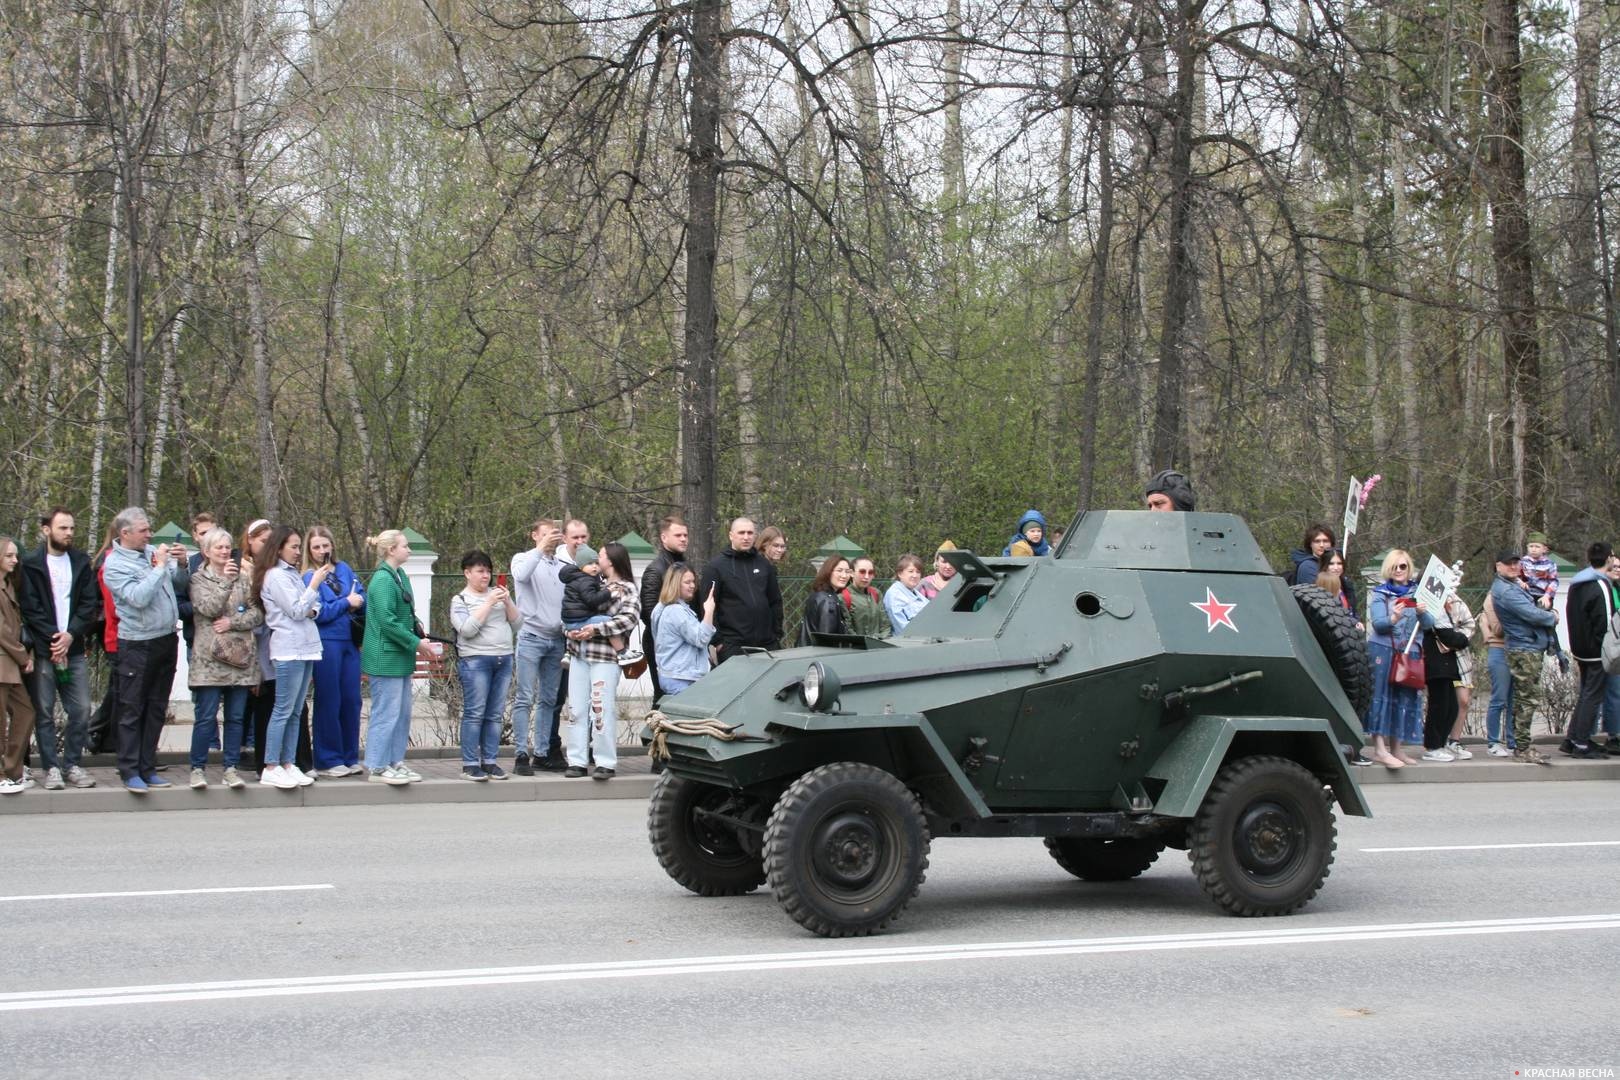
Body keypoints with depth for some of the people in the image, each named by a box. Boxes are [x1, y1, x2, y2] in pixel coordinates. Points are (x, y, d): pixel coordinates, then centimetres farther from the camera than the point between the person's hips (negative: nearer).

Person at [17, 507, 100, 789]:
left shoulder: (81, 562, 10)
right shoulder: (30, 564, 1)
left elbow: (90, 604, 5)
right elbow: (30, 608, -5)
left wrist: (71, 634, -8)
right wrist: (53, 639, -12)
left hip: (73, 648, 3)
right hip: (42, 650, -3)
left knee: (81, 711, -1)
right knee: (44, 712, 0)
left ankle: (72, 764, 12)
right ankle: (52, 768, 8)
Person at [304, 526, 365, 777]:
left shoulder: (344, 569, 11)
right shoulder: (309, 577, -5)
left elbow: (362, 598, 13)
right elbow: (318, 612, -13)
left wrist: (358, 603, -8)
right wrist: (346, 603, -8)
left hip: (350, 642, 5)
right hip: (326, 643, -5)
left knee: (351, 700, 8)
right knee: (329, 702, 0)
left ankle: (350, 757, 18)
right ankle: (327, 761, 9)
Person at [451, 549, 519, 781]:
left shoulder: (497, 593, 16)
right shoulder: (460, 600, 2)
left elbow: (517, 621, 12)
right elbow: (467, 629, -13)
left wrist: (507, 601, -5)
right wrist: (489, 603, -14)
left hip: (503, 659, 5)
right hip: (475, 660, -5)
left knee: (495, 714, 5)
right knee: (474, 713, -7)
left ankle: (490, 761, 9)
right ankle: (470, 765, -4)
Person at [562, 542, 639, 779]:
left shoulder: (627, 589, 0)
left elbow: (629, 618, -14)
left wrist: (596, 629, -18)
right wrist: (570, 629, -1)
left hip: (605, 655, -6)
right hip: (579, 652, 6)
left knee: (602, 708, -7)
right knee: (576, 708, 5)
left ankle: (606, 763, 1)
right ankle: (577, 760, 10)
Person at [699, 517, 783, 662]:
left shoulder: (764, 564, 13)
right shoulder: (716, 566, -1)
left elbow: (775, 602, 18)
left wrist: (777, 634, 11)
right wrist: (716, 641, -10)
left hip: (766, 644, 4)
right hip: (732, 647, -4)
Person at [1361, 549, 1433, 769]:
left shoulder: (1418, 592, 13)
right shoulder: (1381, 593, 4)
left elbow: (1430, 623, 5)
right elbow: (1377, 623, -9)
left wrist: (1422, 613, -17)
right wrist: (1393, 619, -30)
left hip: (1410, 652, 4)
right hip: (1383, 649, -4)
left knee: (1405, 698, 6)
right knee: (1382, 696, -9)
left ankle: (1396, 749, 13)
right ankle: (1379, 748, -14)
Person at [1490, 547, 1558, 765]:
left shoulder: (1513, 585, 17)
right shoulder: (1506, 591, -19)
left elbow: (1531, 608, 22)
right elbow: (1532, 615, -22)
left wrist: (1545, 612, 2)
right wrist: (1552, 618, -4)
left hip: (1531, 648, 11)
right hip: (1525, 650, -11)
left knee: (1523, 699, 13)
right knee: (1529, 700, -9)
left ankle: (1522, 745, 19)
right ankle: (1523, 749, -7)